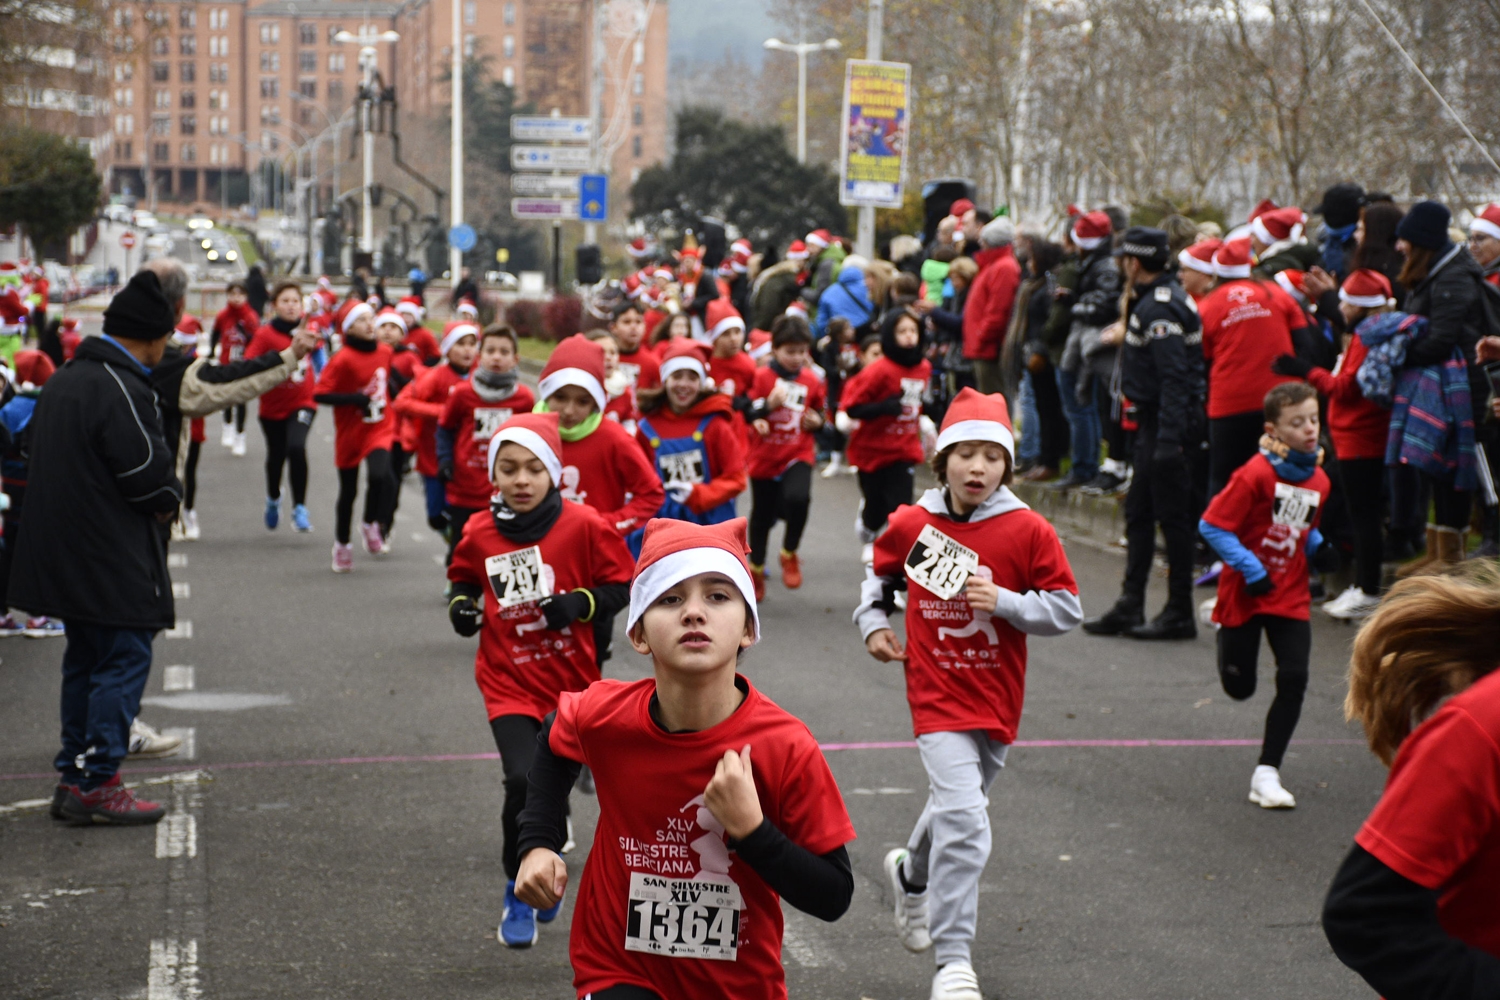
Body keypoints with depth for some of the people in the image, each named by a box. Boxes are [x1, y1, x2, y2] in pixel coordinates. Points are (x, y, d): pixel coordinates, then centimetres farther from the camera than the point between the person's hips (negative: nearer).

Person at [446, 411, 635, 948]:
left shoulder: (584, 526, -11)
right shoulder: (479, 532, -4)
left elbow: (621, 586, -4)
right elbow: (464, 577, 16)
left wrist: (579, 603, -21)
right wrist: (462, 605, -5)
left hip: (572, 681, 0)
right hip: (508, 681, 0)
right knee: (523, 782, -17)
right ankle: (519, 894, 2)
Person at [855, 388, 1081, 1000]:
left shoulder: (1028, 532, -9)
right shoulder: (913, 525, -3)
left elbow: (1068, 609, -6)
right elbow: (880, 573, 18)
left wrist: (1003, 600, -19)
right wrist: (873, 623, 4)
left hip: (997, 699, 2)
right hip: (937, 694, -2)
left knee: (957, 806, 22)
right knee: (964, 818, -18)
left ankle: (911, 875, 56)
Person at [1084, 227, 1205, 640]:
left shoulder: (1159, 308, -18)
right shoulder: (1156, 300, 13)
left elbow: (1174, 377, -24)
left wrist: (1169, 439, -27)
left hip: (1166, 423, -10)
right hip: (1154, 421, 10)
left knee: (1171, 514, -3)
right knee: (1138, 513, 13)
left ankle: (1180, 613, 4)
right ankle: (1130, 606, 18)